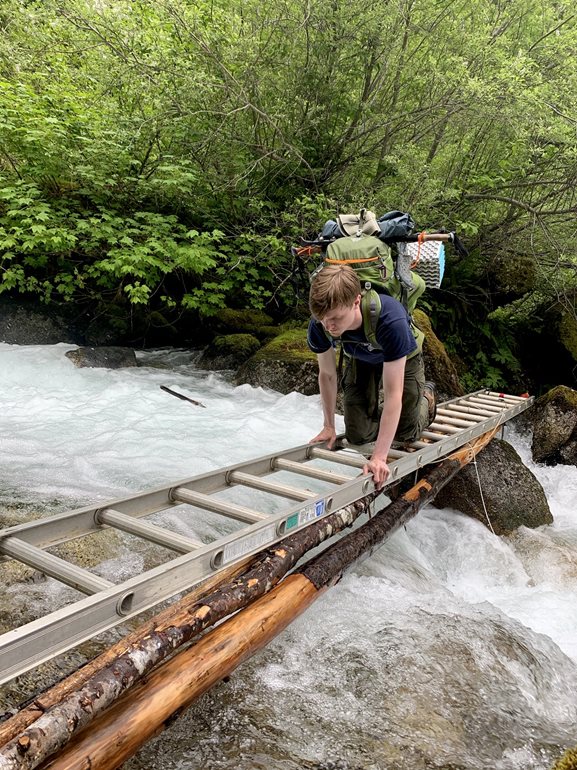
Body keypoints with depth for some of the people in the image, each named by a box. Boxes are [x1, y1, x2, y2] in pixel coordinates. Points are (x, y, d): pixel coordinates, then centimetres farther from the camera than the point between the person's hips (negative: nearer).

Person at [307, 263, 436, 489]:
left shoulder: (391, 320, -47)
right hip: (360, 360, 3)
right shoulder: (319, 326, -34)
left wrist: (379, 457, -46)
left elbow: (393, 395, -44)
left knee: (405, 434, 4)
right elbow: (327, 374, -13)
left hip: (402, 359, -3)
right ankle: (373, 410, 33)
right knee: (357, 437, -1)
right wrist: (329, 426, -7)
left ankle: (427, 396, 35)